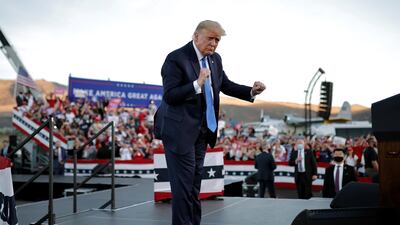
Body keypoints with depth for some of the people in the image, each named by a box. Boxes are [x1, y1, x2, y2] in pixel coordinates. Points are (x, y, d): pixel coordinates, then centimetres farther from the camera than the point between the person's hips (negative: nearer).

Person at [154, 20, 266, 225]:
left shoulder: (215, 59, 9)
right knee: (183, 183, -5)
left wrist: (252, 91, -2)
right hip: (180, 131, -8)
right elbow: (169, 96, -21)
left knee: (195, 183, 15)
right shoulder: (176, 59, -14)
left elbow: (226, 85, 13)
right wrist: (196, 84, -32)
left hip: (201, 131, 8)